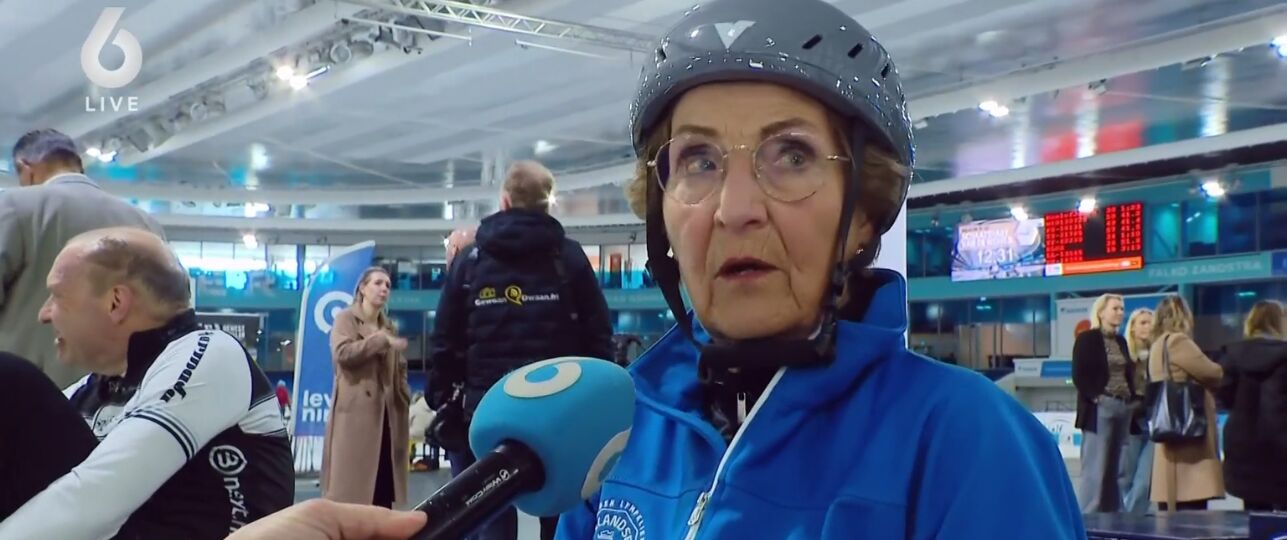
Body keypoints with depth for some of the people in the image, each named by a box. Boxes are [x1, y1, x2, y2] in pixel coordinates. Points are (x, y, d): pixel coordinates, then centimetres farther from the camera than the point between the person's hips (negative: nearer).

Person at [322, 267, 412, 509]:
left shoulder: (389, 327, 21)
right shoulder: (346, 318, 3)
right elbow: (342, 352, -15)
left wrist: (406, 403, 8)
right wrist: (381, 340, -15)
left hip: (386, 414, 6)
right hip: (355, 412, -6)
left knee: (384, 483, 4)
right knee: (351, 480, -9)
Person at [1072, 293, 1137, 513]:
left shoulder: (1121, 341, 17)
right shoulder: (1087, 338, -3)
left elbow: (1129, 374, 19)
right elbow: (1079, 375, -10)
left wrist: (1132, 400, 5)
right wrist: (1095, 397, -18)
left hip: (1123, 408, 7)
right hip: (1099, 409, -7)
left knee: (1113, 470, 9)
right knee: (1095, 470, -8)